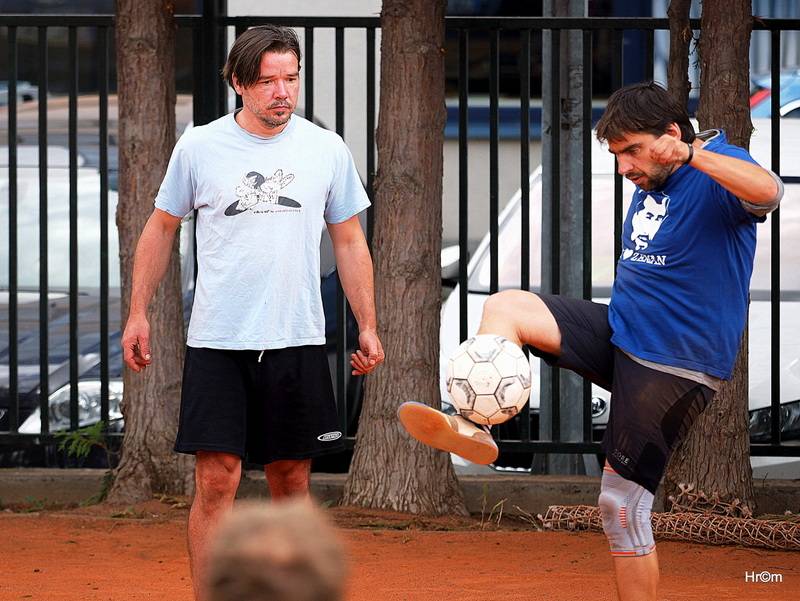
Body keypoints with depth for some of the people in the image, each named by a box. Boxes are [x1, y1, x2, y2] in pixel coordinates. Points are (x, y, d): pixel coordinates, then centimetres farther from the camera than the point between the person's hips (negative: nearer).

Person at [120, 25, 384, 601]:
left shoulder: (327, 149, 4)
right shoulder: (200, 147, 0)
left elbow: (350, 243, 12)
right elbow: (162, 228, 12)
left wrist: (368, 326, 6)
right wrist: (138, 313, 9)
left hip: (297, 341, 2)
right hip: (217, 340, -2)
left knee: (292, 482, 7)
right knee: (217, 479, -8)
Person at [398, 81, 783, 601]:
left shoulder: (715, 173, -14)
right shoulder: (647, 187, 13)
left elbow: (768, 192, -38)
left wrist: (690, 155, -47)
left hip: (675, 364, -8)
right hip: (619, 333, 8)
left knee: (622, 503, -8)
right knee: (504, 307, -8)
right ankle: (474, 427, -21)